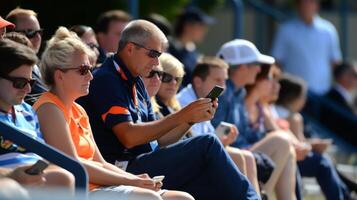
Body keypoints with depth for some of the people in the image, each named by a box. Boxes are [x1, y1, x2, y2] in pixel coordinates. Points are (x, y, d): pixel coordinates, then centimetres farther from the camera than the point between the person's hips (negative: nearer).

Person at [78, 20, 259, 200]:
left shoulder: (136, 83, 21)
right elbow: (128, 137, -19)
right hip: (124, 170, -9)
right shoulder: (106, 80, -8)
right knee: (207, 145, -17)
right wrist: (181, 117, -16)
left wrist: (192, 118, 2)